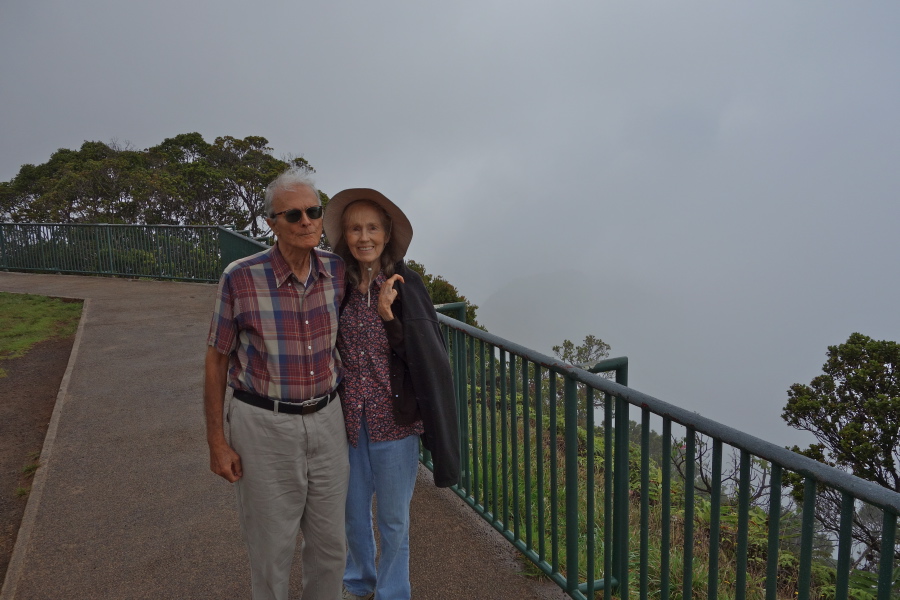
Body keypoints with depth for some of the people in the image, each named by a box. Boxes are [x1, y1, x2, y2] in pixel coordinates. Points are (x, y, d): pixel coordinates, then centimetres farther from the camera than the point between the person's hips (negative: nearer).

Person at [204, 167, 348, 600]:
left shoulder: (337, 271, -6)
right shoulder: (240, 278, -16)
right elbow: (216, 359, -6)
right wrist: (216, 442, -5)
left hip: (326, 421, 3)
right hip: (264, 425, -3)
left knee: (330, 543, 17)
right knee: (271, 547, 12)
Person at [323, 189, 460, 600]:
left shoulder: (405, 285, -12)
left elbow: (423, 356, -14)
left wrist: (388, 315, -25)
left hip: (394, 420, -3)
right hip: (349, 420, 3)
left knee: (393, 518, 14)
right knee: (352, 511, 21)